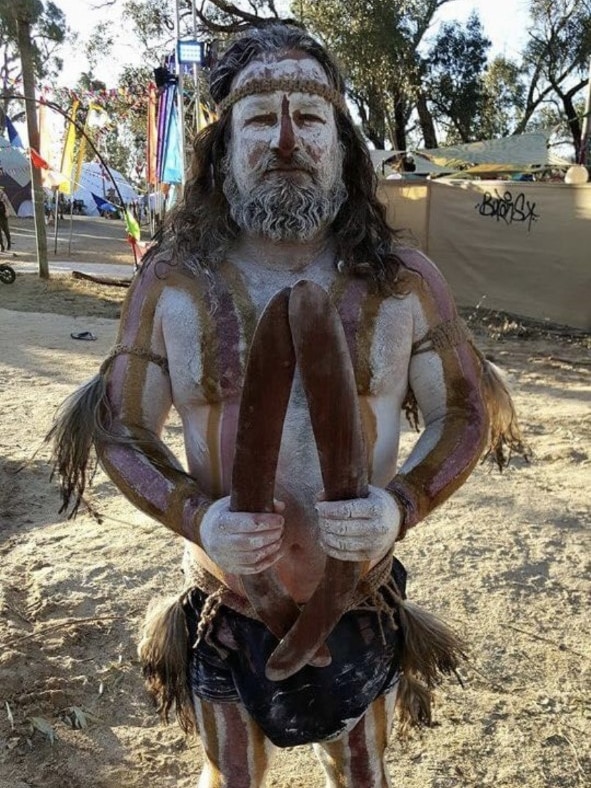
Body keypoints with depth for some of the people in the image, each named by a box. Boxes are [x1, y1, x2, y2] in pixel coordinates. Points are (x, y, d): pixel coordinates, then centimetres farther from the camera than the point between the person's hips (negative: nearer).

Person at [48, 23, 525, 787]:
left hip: (360, 609, 1)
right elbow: (120, 429, -4)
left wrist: (403, 504, -20)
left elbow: (464, 414, -2)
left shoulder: (406, 283, -11)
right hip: (225, 615, 0)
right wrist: (194, 516, -21)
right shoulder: (169, 282, -11)